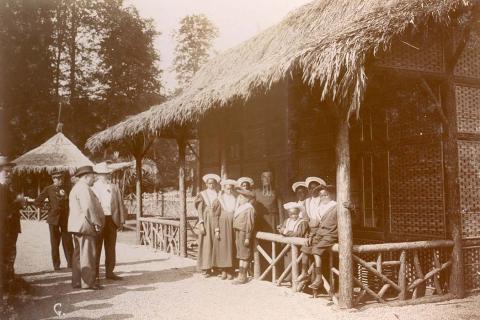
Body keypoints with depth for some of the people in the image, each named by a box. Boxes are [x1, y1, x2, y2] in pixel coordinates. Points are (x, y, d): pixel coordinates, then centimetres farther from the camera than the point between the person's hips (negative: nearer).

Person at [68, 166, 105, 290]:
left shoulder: (75, 188, 21)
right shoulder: (84, 188, -14)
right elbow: (88, 208, -21)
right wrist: (97, 223, -15)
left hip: (77, 226, 11)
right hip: (85, 226, -11)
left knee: (78, 254, 13)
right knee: (87, 254, -7)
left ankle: (77, 281, 18)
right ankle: (88, 282, -4)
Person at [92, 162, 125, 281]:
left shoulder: (115, 187, 13)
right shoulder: (92, 187, 3)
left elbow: (120, 204, 13)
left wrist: (121, 220, 6)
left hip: (112, 220, 4)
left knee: (111, 247, 8)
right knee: (96, 247, 0)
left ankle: (109, 272, 17)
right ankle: (95, 273, 8)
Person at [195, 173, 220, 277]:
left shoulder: (218, 195, 9)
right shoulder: (202, 195, 2)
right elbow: (199, 210, -2)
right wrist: (201, 224, -10)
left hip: (217, 222, 3)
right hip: (206, 221, -3)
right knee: (206, 244, -3)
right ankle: (205, 268, 1)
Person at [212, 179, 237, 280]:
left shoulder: (235, 200, 7)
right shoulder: (219, 200, 0)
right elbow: (216, 216, -2)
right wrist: (216, 230, -8)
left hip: (233, 227, 2)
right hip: (222, 226, -2)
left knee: (231, 248, 3)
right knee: (222, 248, -1)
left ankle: (230, 271, 9)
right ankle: (223, 271, 7)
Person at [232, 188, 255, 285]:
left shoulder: (249, 209, -13)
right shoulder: (239, 208, 14)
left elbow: (250, 224, -16)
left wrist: (247, 238, -18)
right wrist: (236, 238, 15)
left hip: (244, 233, -9)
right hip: (238, 233, 9)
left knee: (244, 255, -2)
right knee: (240, 255, 13)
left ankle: (243, 277, 4)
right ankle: (240, 276, 21)